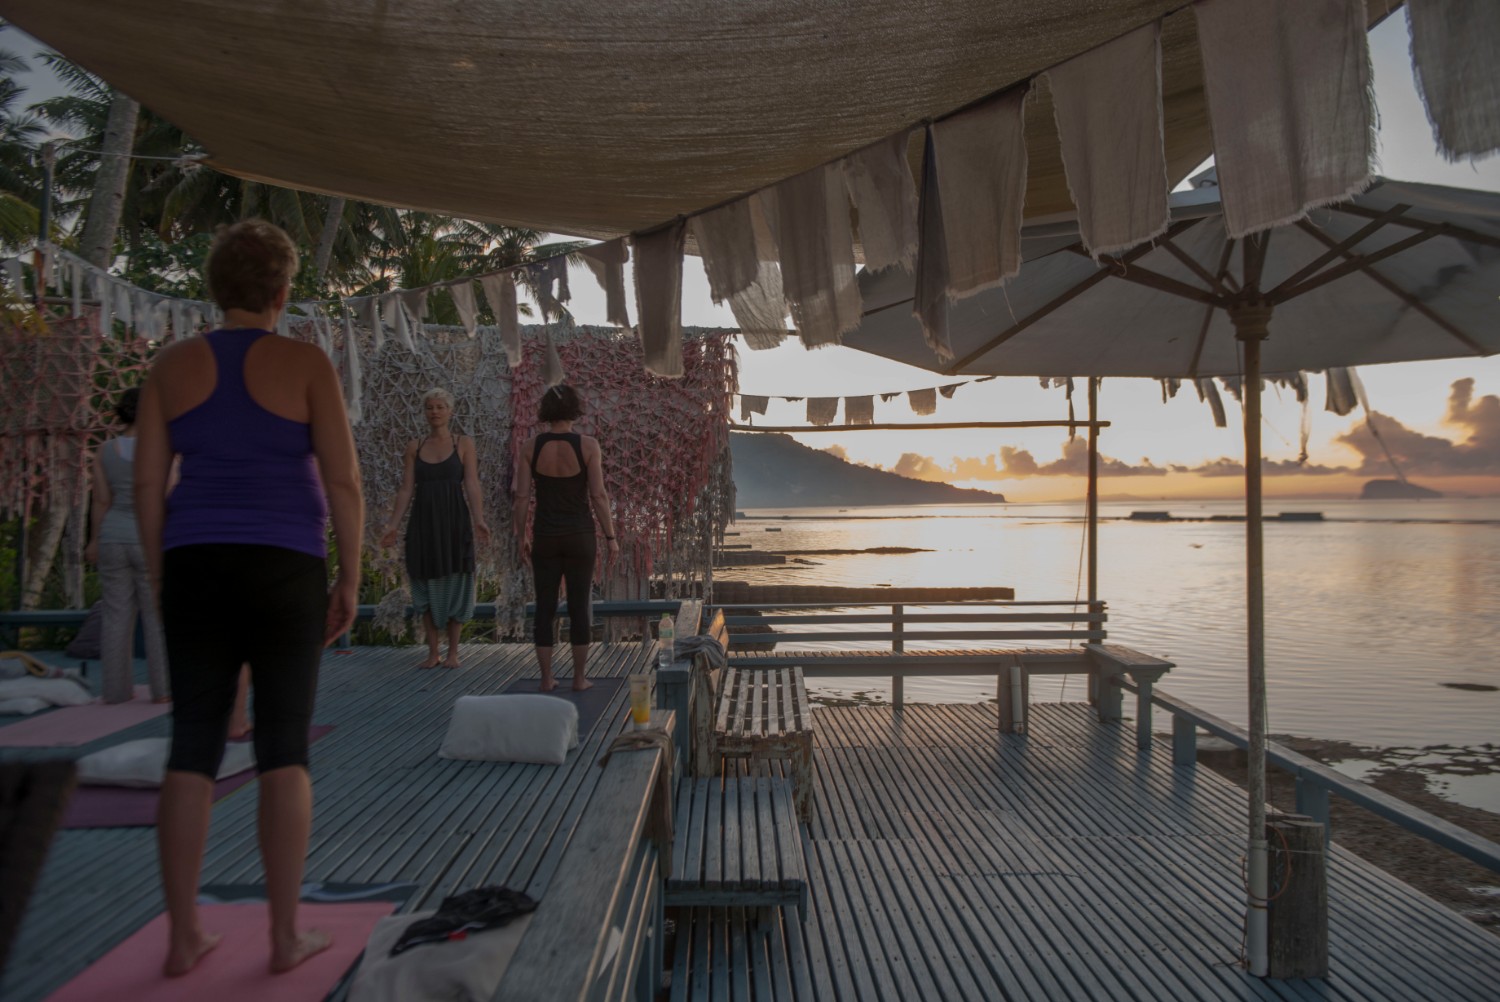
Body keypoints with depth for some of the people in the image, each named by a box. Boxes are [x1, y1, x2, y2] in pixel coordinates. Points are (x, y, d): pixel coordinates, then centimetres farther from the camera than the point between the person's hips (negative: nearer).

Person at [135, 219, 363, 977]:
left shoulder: (173, 364, 6)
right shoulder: (306, 363, -4)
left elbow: (146, 480, 3)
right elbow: (342, 481, -10)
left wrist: (162, 579, 12)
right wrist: (350, 580, -1)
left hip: (198, 568, 3)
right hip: (284, 572, -3)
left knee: (193, 748, 9)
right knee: (285, 749, 3)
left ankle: (182, 936, 12)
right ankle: (286, 933, 7)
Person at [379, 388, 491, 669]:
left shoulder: (464, 444, 3)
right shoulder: (414, 447, 9)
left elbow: (472, 485, -6)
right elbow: (406, 489, 6)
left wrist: (478, 520, -19)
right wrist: (393, 524, -3)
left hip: (454, 521, -2)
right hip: (423, 522, 2)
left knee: (455, 584, 1)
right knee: (428, 586, 4)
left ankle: (453, 651, 11)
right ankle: (433, 652, 13)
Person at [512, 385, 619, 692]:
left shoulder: (531, 446, -4)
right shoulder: (588, 445, -9)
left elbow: (522, 497, -3)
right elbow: (598, 496, -10)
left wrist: (522, 536, 8)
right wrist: (611, 537, -2)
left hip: (546, 537, 2)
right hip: (579, 536, -1)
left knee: (545, 608, 9)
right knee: (579, 608, 7)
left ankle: (547, 679, 13)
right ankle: (579, 678, 12)